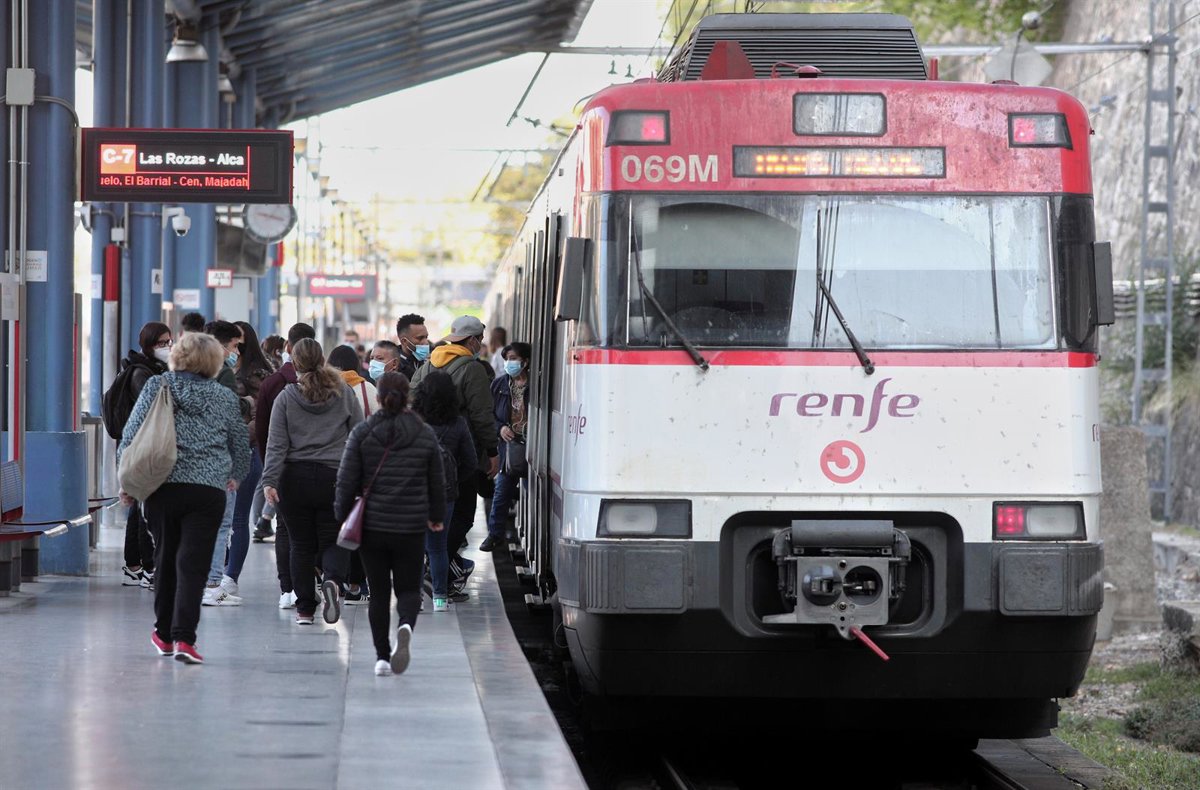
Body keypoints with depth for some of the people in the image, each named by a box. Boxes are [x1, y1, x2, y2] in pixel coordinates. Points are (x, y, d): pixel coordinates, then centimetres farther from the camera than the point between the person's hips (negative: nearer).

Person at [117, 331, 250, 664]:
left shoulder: (156, 387, 2)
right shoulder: (225, 398, 6)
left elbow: (130, 436, -1)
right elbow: (240, 445, 17)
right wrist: (235, 476, 37)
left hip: (161, 487, 1)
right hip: (208, 490, -1)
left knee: (166, 559, 16)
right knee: (193, 564, -4)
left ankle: (164, 633, 27)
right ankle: (183, 636, -17)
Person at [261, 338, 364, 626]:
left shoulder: (286, 397, -1)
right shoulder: (345, 394, 2)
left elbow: (277, 443, -6)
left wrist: (270, 480, -7)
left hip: (295, 480, 0)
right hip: (335, 479, 0)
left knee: (301, 545, 8)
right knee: (333, 541, 7)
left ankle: (305, 609, 8)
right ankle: (332, 581, -24)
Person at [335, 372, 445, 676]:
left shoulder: (362, 434, -3)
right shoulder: (425, 435, 1)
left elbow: (347, 481, -3)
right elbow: (437, 483, 9)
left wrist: (343, 515, 10)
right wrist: (437, 516, 24)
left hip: (372, 525, 0)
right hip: (411, 526, 0)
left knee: (379, 591, 10)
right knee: (408, 588, 8)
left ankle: (382, 656, 7)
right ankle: (405, 626, -24)